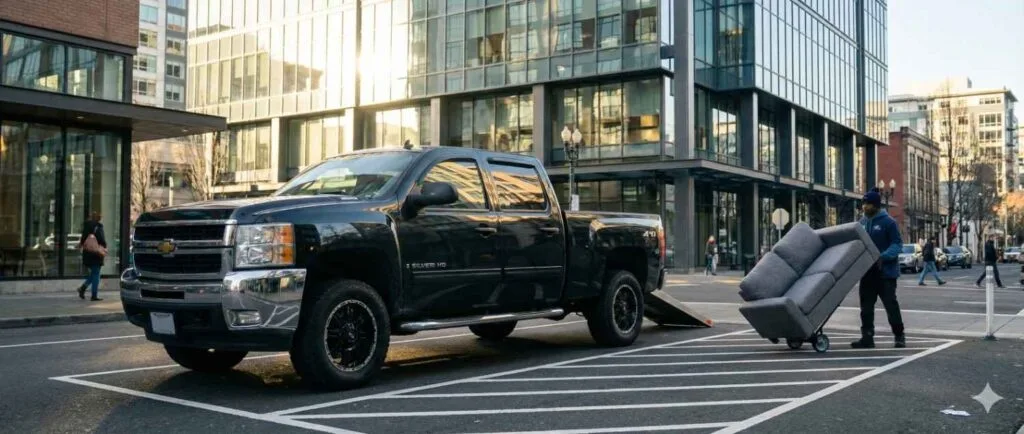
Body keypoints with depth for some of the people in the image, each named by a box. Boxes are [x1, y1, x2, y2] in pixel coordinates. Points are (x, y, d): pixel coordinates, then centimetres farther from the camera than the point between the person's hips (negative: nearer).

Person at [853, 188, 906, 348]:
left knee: (890, 304, -1)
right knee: (866, 305, 5)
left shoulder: (888, 222, -8)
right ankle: (867, 337, 10)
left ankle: (899, 336, 12)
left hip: (885, 271, -6)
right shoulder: (862, 222, 10)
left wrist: (883, 257, -25)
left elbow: (897, 244, -12)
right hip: (867, 272, 6)